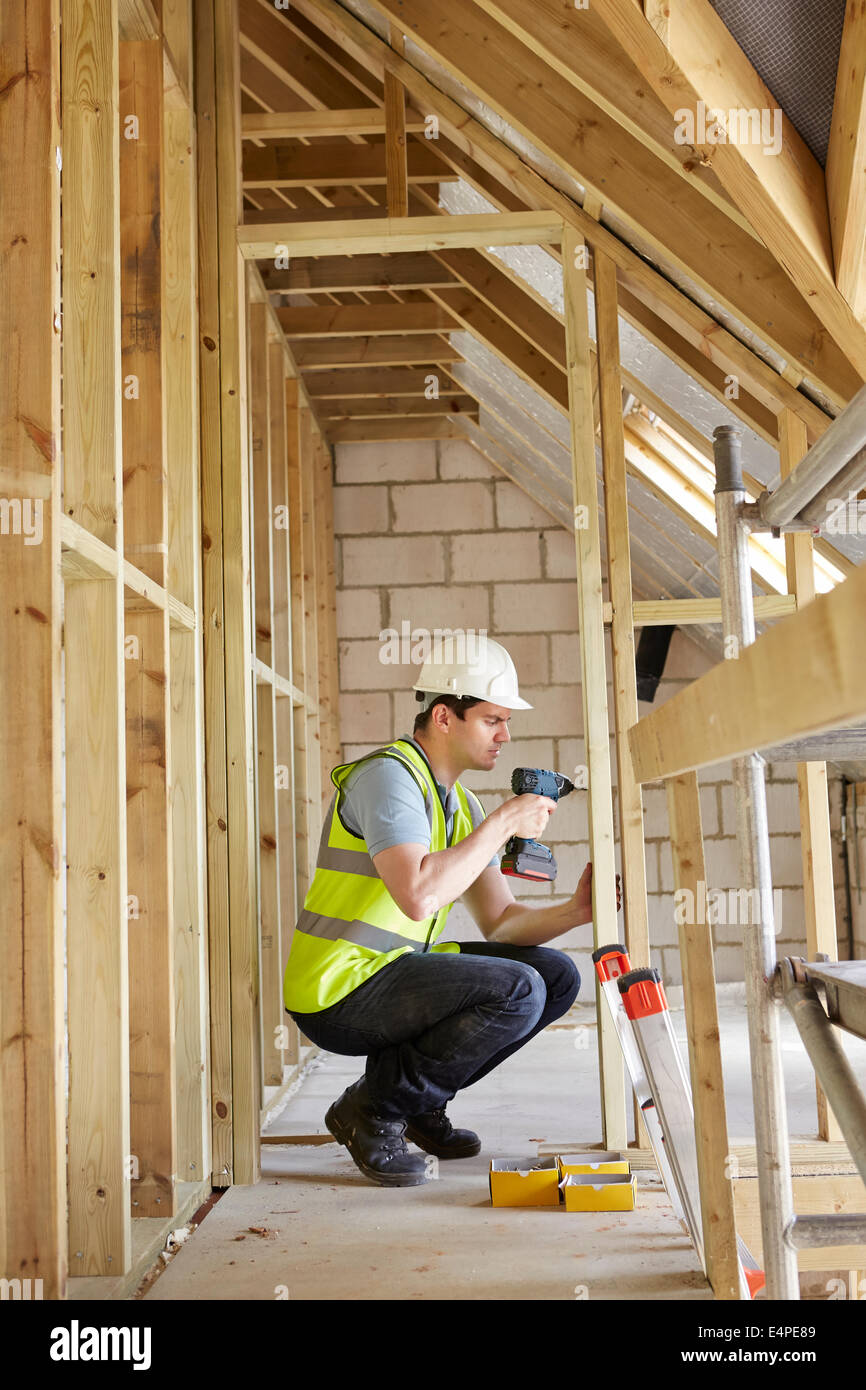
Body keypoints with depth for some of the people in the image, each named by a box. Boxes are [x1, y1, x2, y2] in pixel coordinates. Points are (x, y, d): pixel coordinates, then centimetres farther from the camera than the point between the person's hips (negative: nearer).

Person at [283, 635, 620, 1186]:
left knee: (556, 975, 4)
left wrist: (577, 911, -8)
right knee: (517, 992, -24)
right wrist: (503, 824, -21)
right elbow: (418, 895, -32)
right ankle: (372, 1109, -7)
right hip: (336, 994, -9)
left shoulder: (461, 804, 13)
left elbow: (501, 921, 10)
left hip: (399, 970, 9)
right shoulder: (388, 775, -16)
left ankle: (420, 1102, 11)